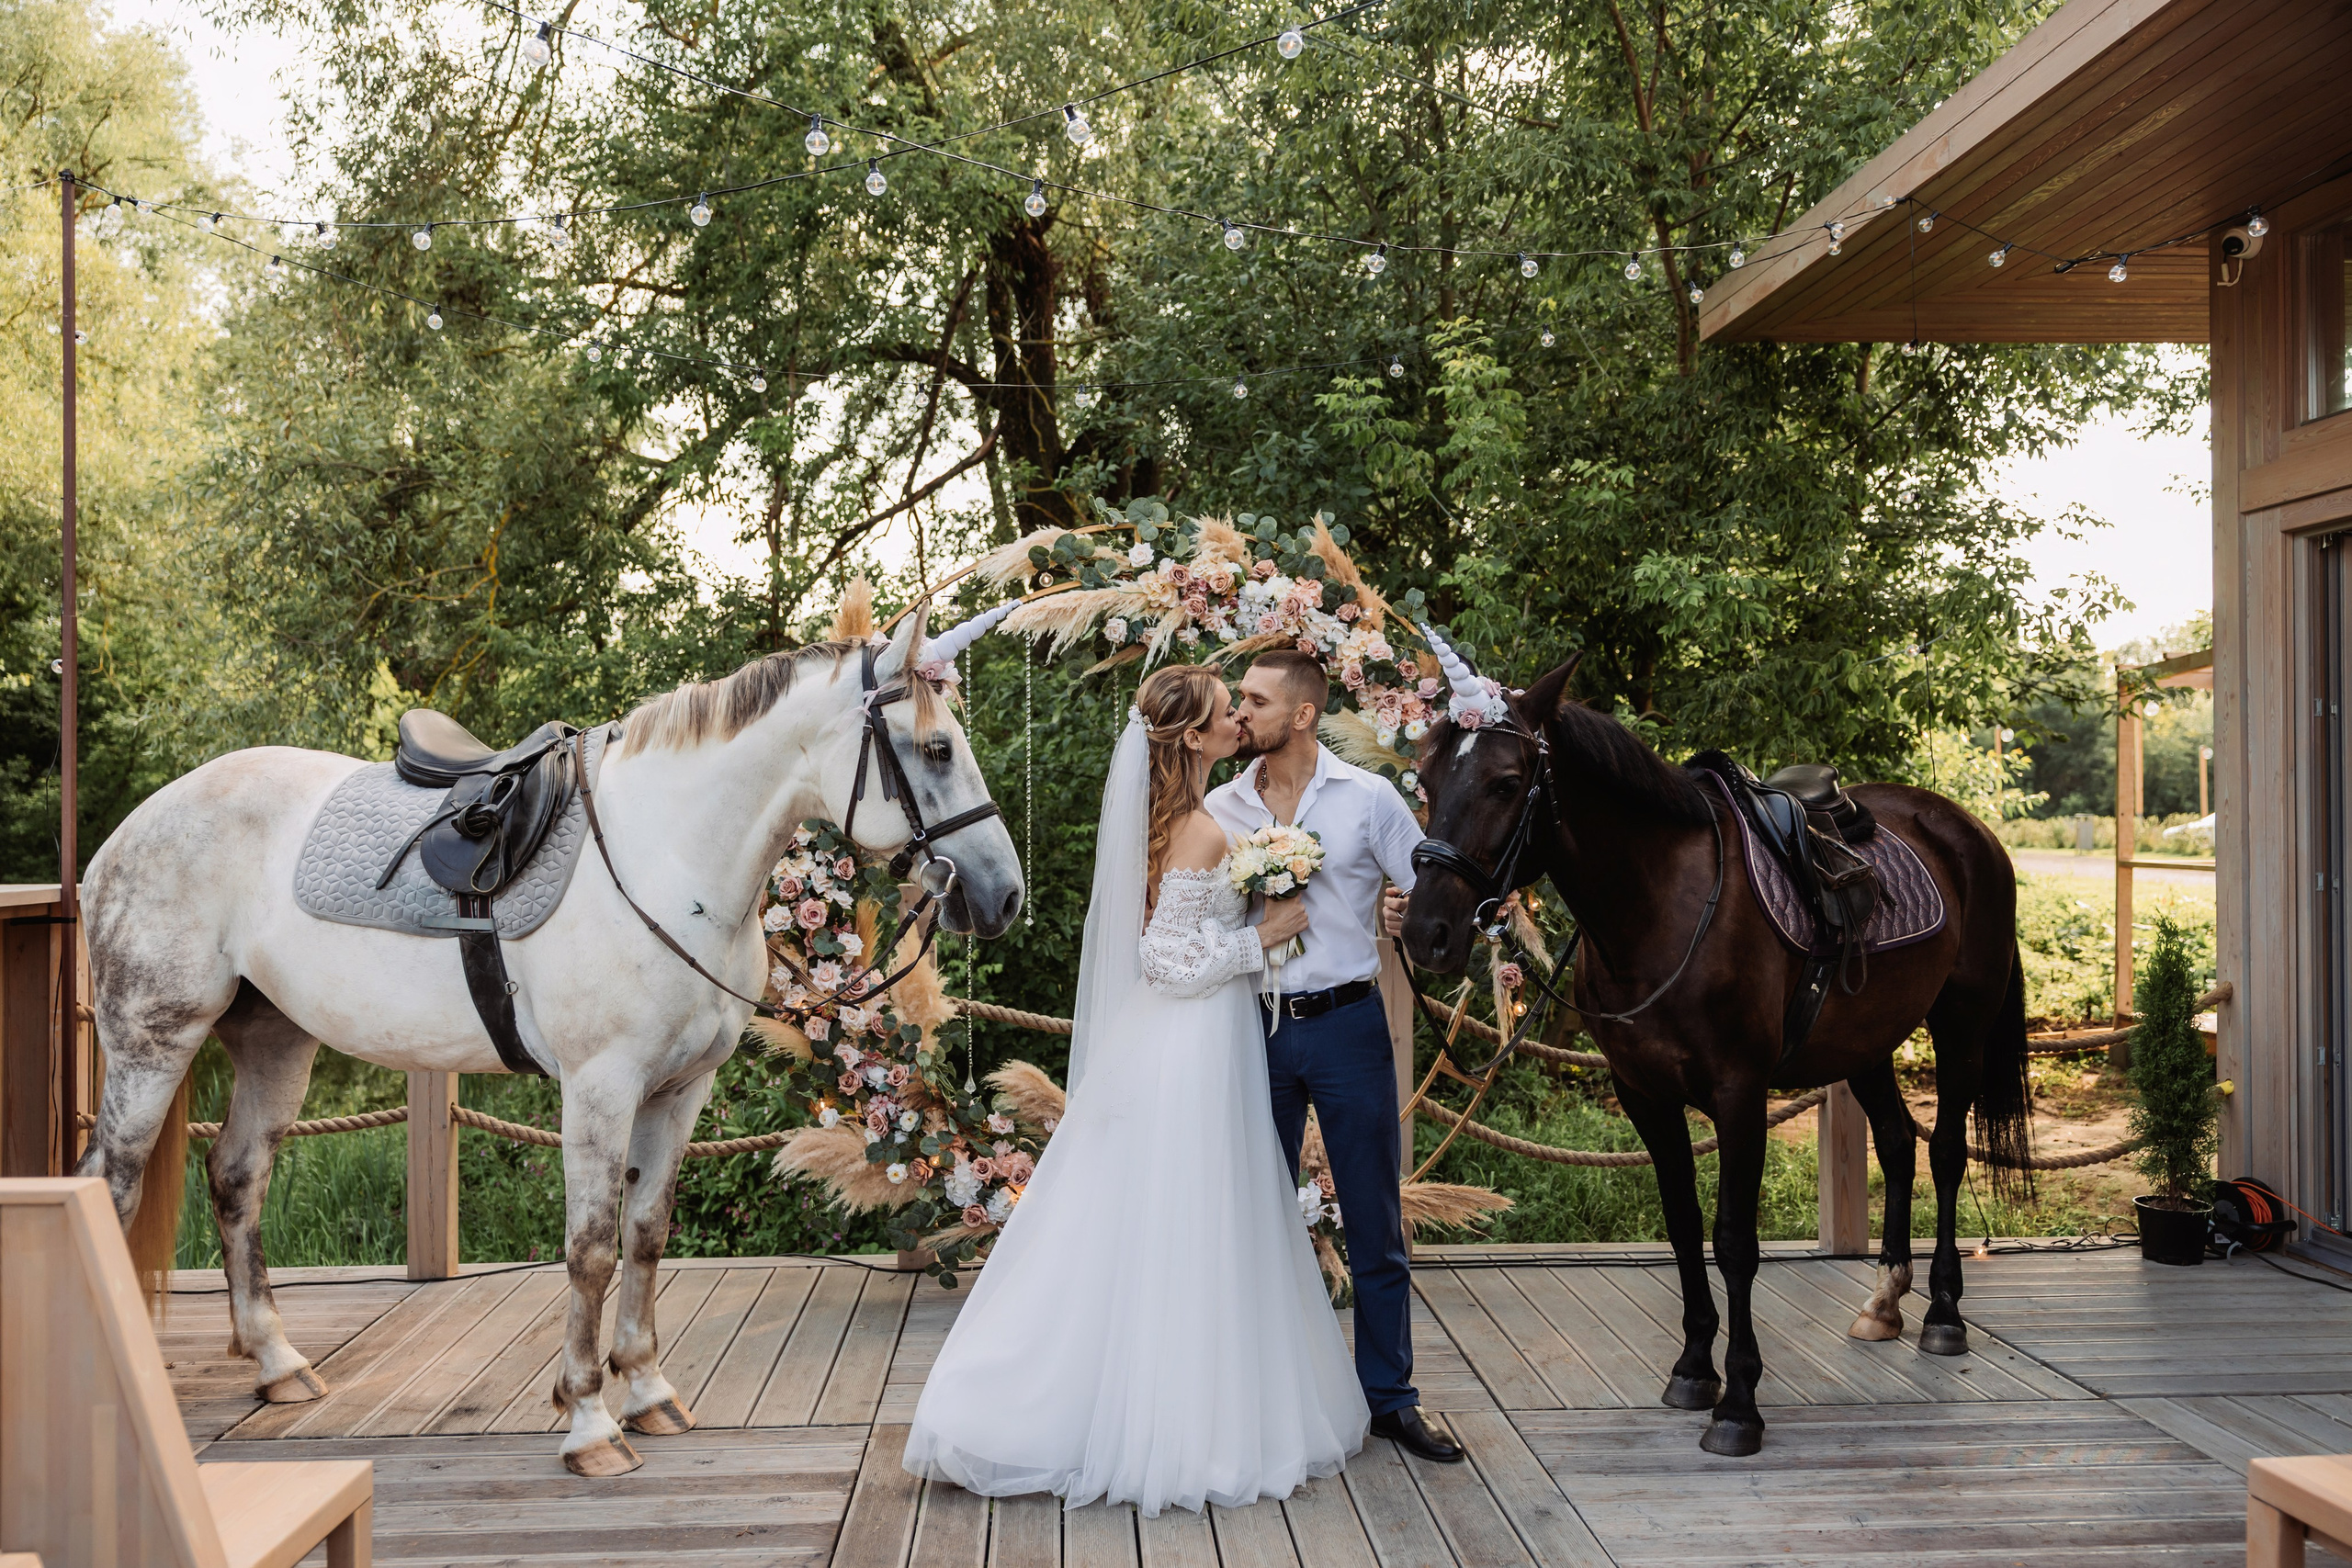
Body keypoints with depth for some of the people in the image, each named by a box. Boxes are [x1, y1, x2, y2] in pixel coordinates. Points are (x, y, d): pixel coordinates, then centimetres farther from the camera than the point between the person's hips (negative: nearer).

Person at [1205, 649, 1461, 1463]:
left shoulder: (1368, 798, -1)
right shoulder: (1220, 807, 6)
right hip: (1253, 1028, 2)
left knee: (1375, 1224, 4)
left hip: (1346, 1024, -2)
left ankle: (1390, 1397, 17)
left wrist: (1406, 915, -16)